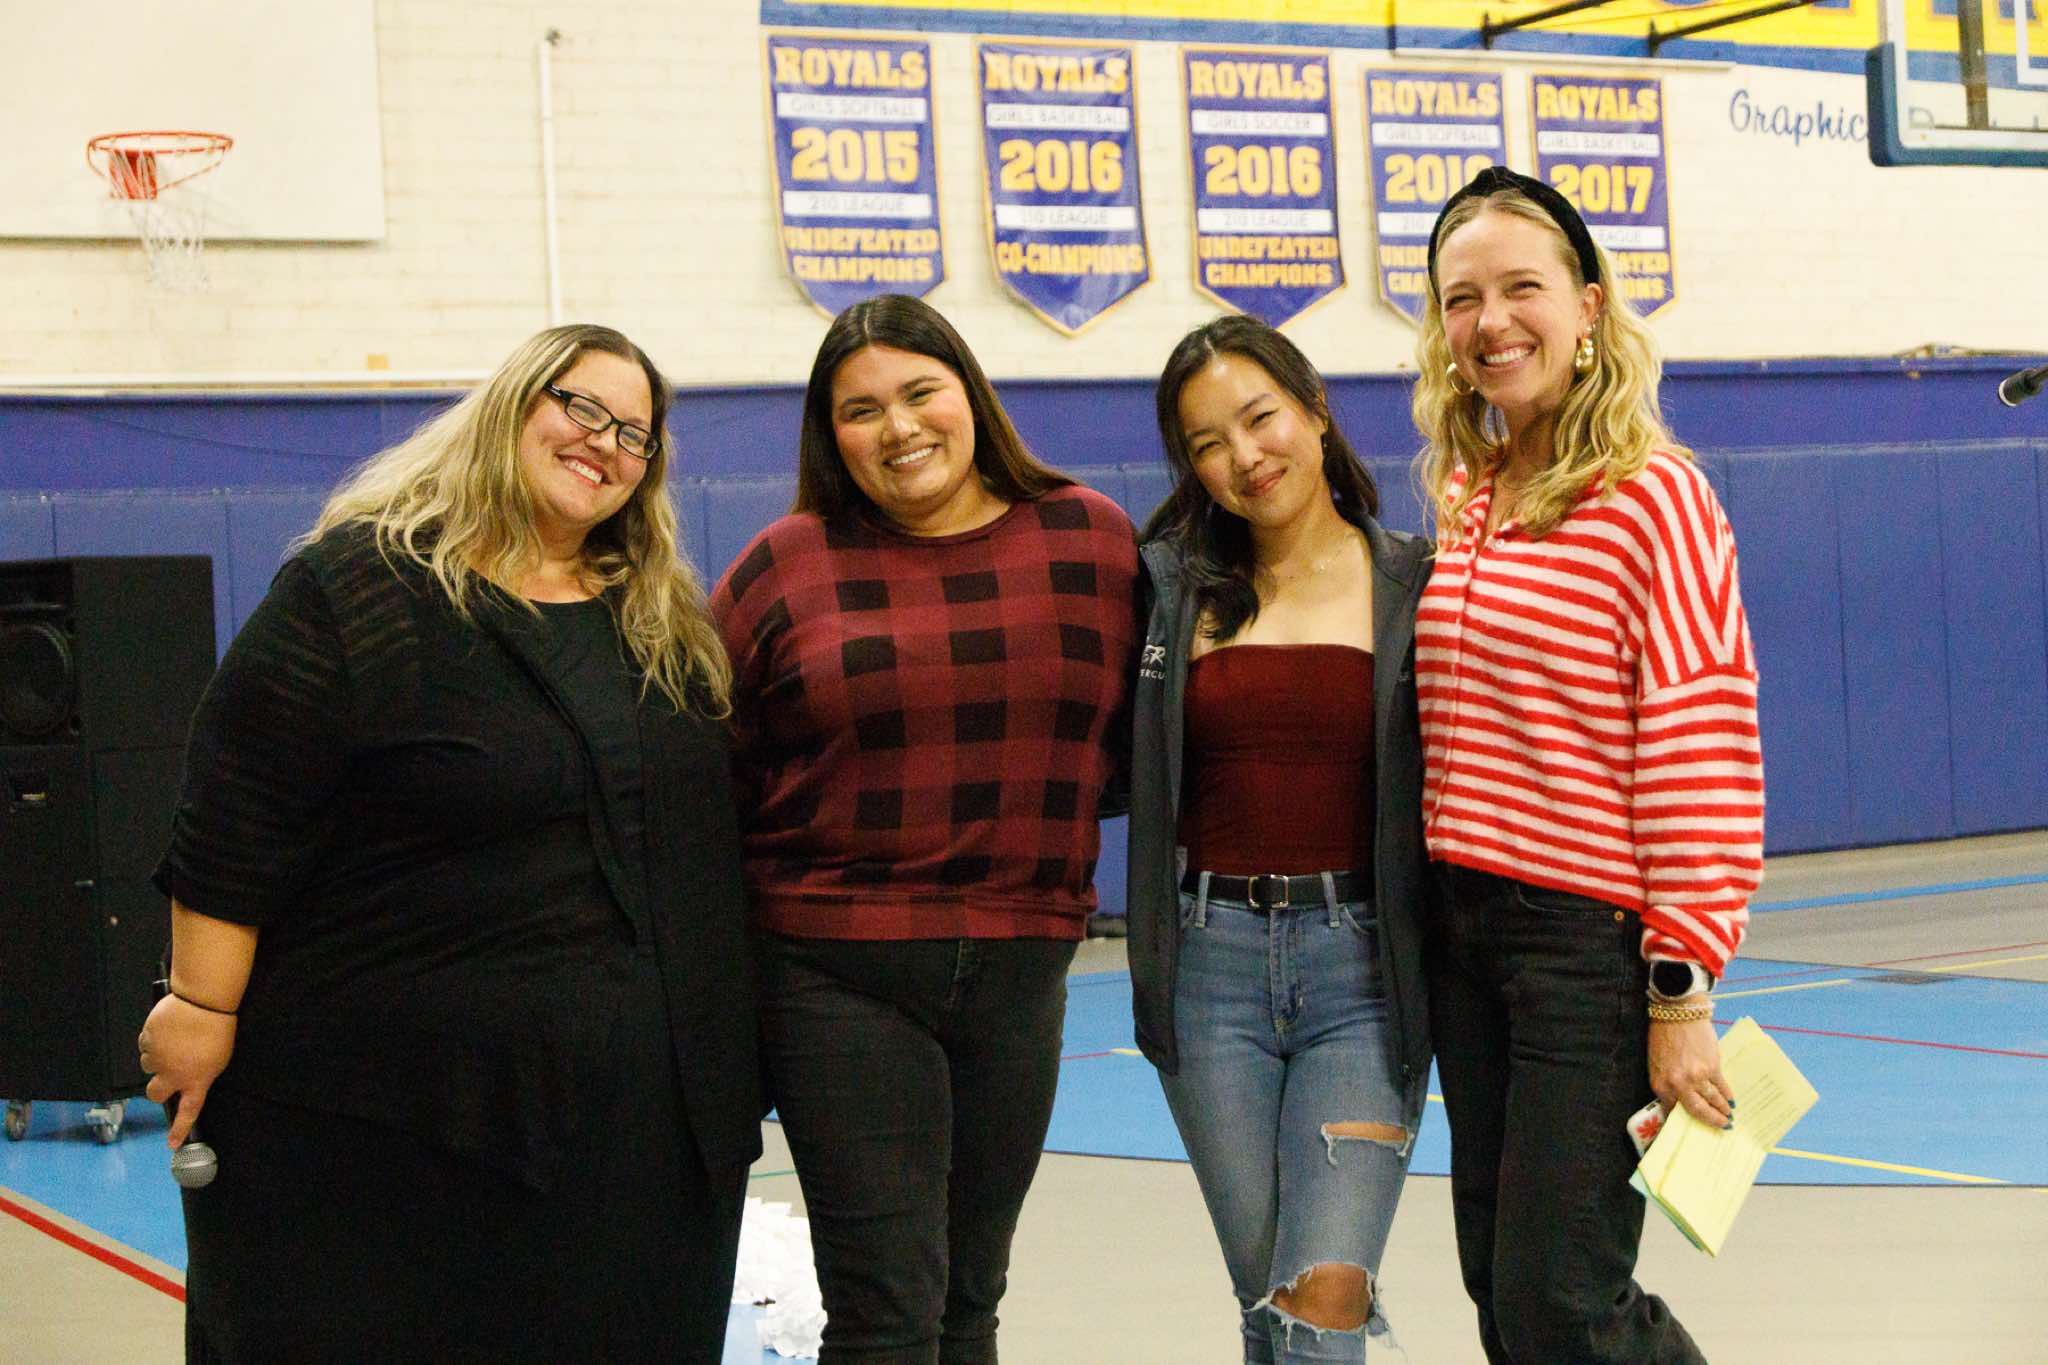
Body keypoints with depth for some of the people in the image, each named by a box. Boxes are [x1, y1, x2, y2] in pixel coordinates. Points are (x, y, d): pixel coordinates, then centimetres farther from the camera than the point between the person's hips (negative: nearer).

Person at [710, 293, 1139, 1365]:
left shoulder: (1091, 541, 4)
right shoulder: (785, 568, -2)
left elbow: (1131, 735, 13)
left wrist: (1031, 809, 0)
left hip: (1020, 965, 3)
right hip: (838, 973, -3)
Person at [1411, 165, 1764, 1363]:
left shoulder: (1654, 499, -10)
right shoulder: (1460, 498, 10)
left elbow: (1706, 758, -14)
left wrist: (1683, 991, -17)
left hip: (1590, 937, -7)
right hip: (1464, 933, 7)